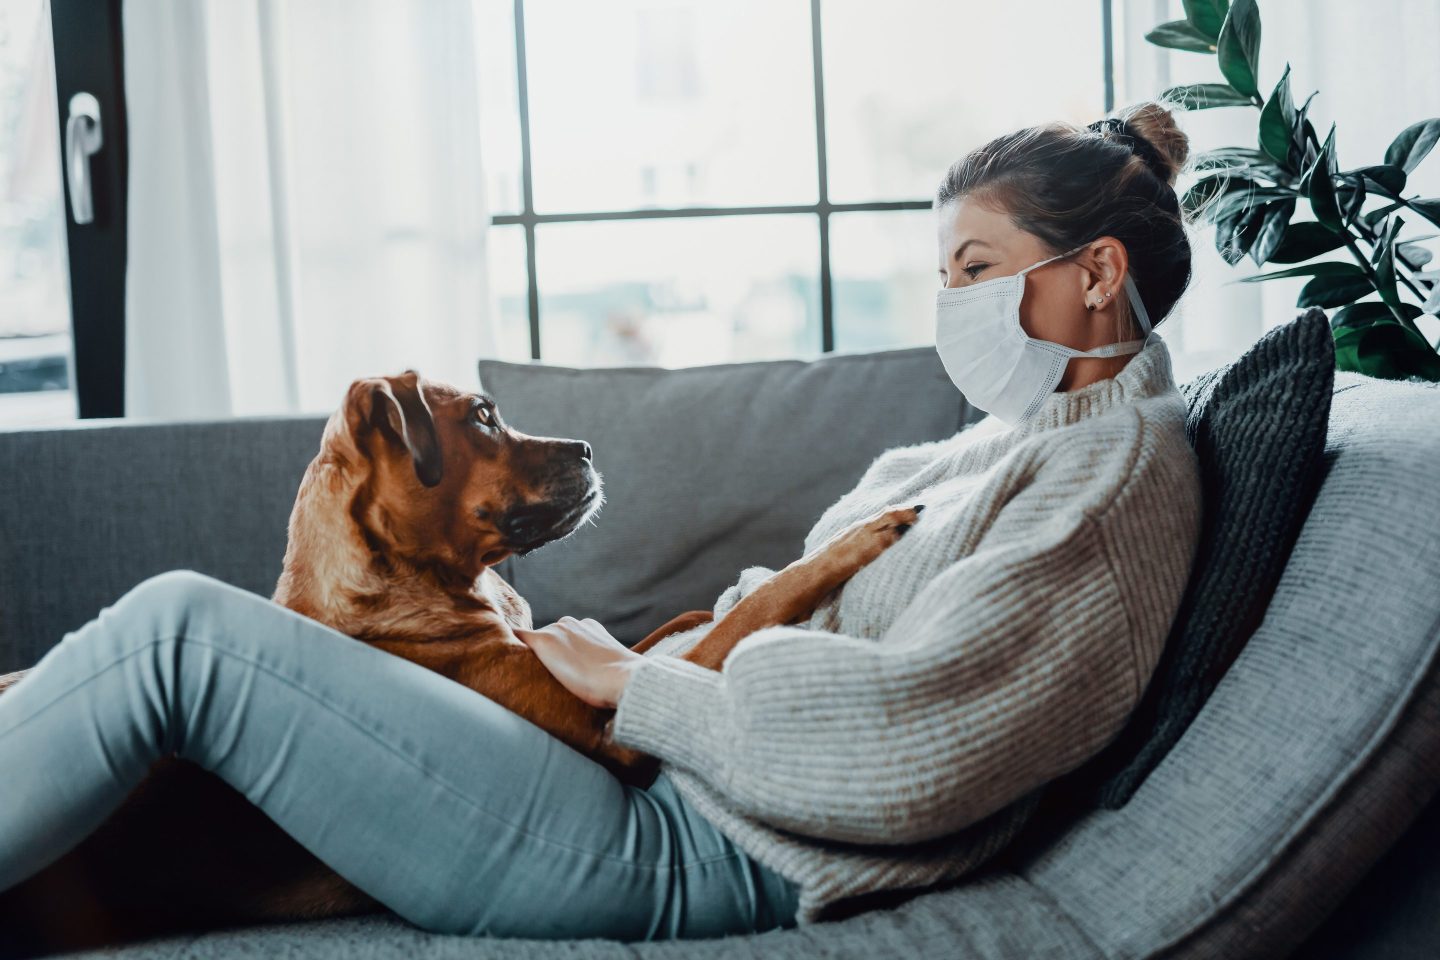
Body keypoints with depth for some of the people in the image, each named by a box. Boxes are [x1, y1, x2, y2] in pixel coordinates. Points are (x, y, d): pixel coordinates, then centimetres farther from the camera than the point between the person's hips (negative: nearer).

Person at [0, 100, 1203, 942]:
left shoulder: (1122, 469, -10)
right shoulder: (1026, 437, 20)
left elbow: (906, 741, -22)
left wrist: (632, 682, -11)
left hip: (697, 864, -10)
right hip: (674, 780, 10)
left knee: (184, 633, -14)